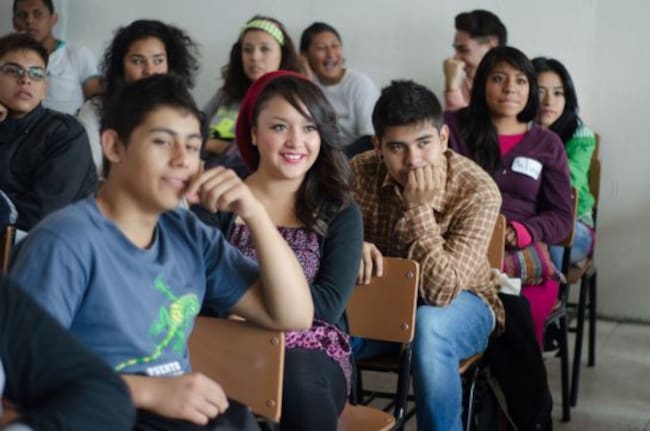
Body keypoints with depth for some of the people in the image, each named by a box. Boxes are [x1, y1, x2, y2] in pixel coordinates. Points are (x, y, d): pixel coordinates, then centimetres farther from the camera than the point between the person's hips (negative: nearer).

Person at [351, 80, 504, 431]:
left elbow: (441, 290, -31)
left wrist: (419, 208, -35)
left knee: (429, 326, -38)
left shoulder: (478, 191, -24)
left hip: (460, 305, -3)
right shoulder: (360, 172, -13)